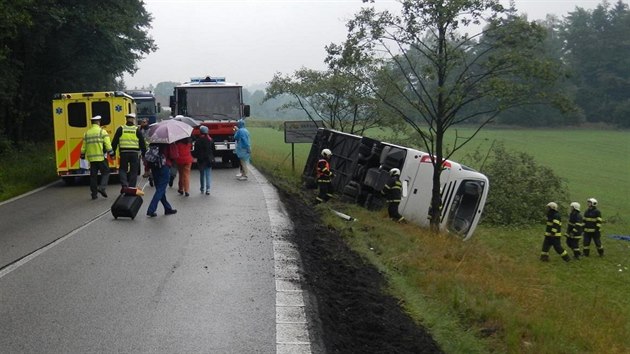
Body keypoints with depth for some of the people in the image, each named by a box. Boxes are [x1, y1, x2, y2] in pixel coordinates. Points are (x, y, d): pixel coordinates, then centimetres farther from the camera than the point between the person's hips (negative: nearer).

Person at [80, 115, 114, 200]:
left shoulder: (87, 133, 12)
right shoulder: (102, 131, -4)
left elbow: (84, 147, 14)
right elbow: (107, 144, -11)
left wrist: (83, 156, 25)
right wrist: (111, 154, -5)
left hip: (91, 158, 5)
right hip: (101, 157, -5)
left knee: (93, 175, 9)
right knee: (105, 172, 6)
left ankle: (94, 193, 12)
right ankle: (102, 187, -14)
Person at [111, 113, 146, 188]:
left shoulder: (121, 129, 4)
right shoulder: (137, 130, 3)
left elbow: (114, 142, 4)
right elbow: (142, 144, 5)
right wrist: (144, 154, 12)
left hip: (124, 153, 0)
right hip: (135, 153, 0)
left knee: (123, 169, 13)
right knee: (134, 171, 8)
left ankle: (124, 185, -7)